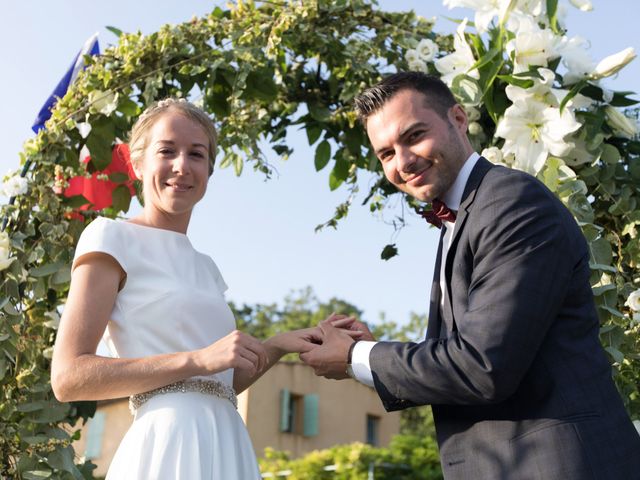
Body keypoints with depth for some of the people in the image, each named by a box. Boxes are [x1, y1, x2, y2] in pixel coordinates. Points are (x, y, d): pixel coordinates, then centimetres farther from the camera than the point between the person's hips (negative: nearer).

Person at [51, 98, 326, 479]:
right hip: (170, 444, -6)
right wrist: (199, 358, -18)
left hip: (225, 445, 7)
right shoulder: (113, 237, -3)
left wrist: (276, 347, 3)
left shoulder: (205, 266, 16)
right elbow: (68, 377, -12)